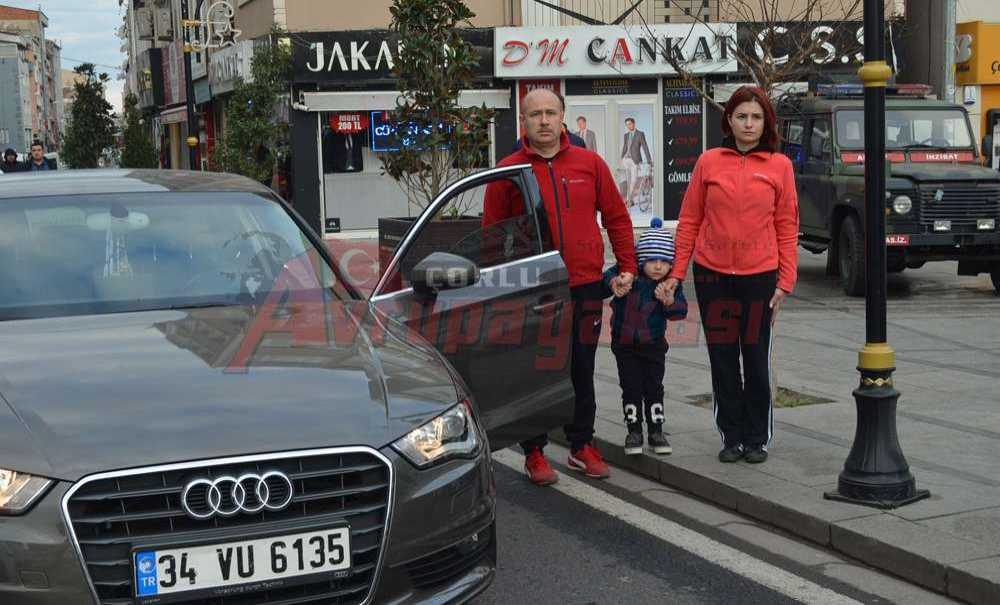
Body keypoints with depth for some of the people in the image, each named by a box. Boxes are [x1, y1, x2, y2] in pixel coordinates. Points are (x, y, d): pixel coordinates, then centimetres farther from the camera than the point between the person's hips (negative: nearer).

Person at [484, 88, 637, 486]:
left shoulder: (590, 163, 5)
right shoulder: (509, 170, -1)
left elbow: (616, 217, 10)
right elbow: (492, 232, 2)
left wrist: (627, 266, 6)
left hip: (586, 287, 2)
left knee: (582, 371, 11)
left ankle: (581, 446, 24)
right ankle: (534, 452, 16)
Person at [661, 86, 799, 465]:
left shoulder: (779, 166, 2)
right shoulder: (709, 162, 3)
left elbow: (787, 228, 2)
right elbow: (689, 221, 5)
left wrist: (785, 281, -3)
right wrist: (677, 273, 2)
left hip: (759, 276, -1)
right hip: (712, 275, 1)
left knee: (756, 361, 6)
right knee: (722, 360, 9)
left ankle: (757, 439, 20)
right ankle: (731, 437, 21)